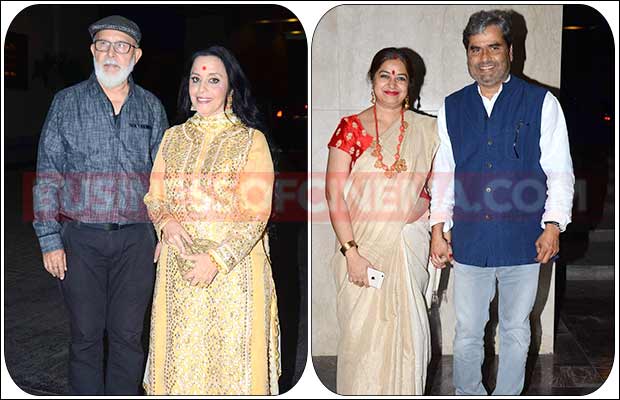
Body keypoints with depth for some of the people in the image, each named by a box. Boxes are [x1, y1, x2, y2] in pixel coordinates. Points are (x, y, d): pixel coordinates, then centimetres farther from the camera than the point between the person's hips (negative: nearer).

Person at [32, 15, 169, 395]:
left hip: (136, 239, 1)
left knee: (128, 335, 6)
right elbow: (47, 175, 1)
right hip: (81, 238, -1)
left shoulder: (151, 107, 8)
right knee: (86, 335, 6)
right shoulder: (67, 102, 3)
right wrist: (49, 239, -5)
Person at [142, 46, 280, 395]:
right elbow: (154, 197, 12)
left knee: (229, 353, 4)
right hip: (178, 267, 4)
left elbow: (256, 213, -10)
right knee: (180, 353, 11)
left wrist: (216, 258, -18)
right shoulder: (173, 137, 10)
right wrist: (166, 221, -10)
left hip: (233, 268, -4)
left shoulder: (251, 140, -5)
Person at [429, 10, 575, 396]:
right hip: (469, 243, 2)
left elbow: (560, 171, -2)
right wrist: (438, 229, 4)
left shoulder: (542, 103, -2)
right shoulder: (452, 108, 7)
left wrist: (553, 225, -12)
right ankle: (468, 394, 30)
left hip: (523, 242, -2)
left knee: (516, 332, 13)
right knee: (467, 333, 10)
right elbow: (443, 173, 11)